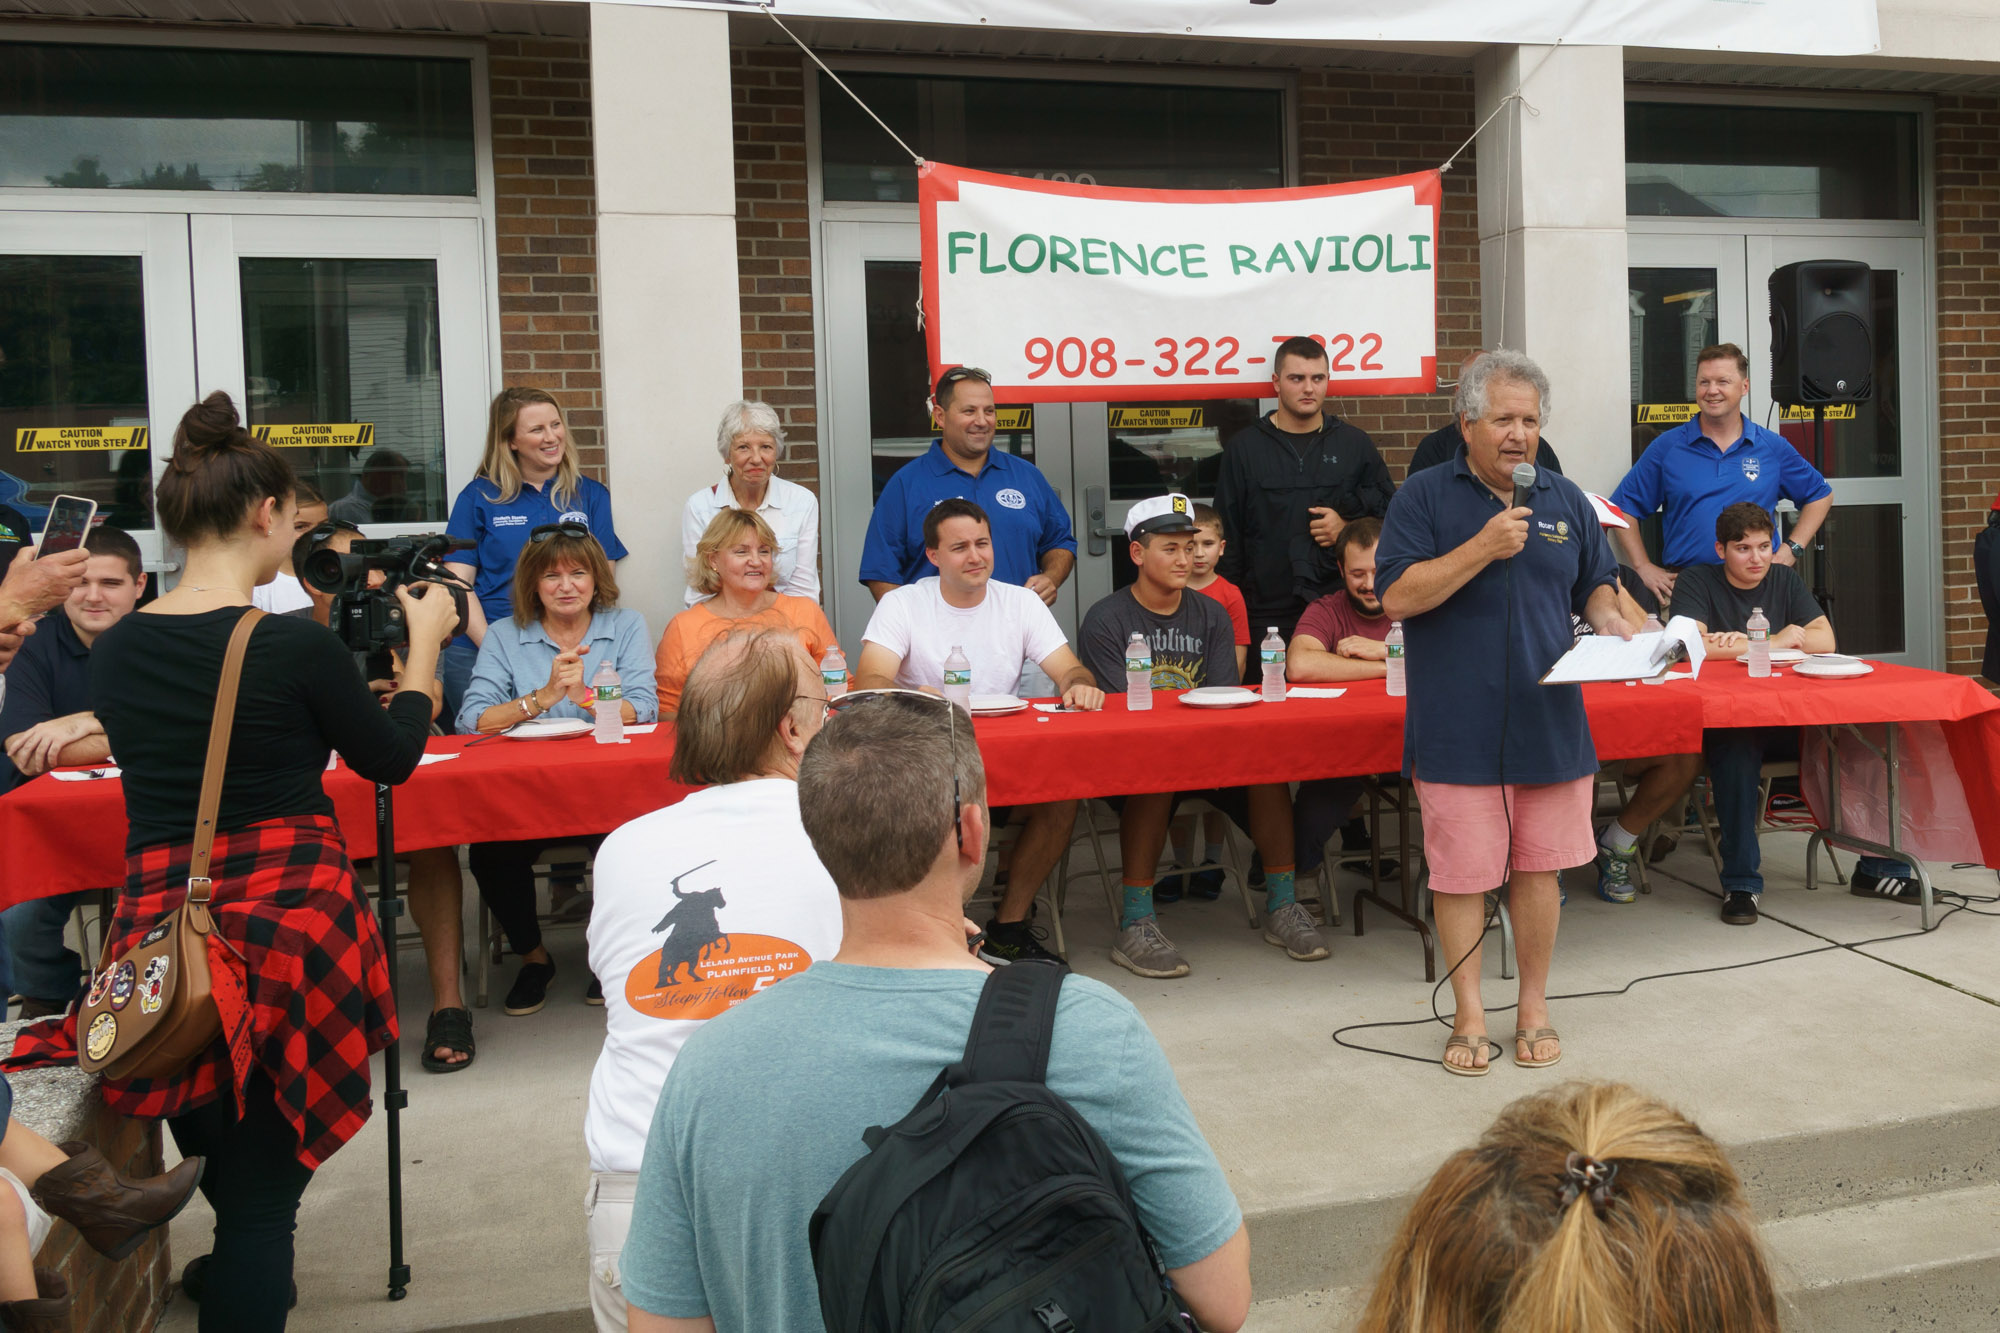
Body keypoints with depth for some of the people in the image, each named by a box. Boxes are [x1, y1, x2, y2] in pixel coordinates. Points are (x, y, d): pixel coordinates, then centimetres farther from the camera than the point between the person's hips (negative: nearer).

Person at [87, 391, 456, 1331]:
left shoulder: (114, 651, 2)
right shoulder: (297, 646, -14)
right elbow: (391, 759, 1)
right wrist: (424, 640, 13)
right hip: (288, 925, -5)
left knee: (226, 1170, 25)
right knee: (263, 1189, 4)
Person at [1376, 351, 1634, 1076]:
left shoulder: (1565, 500, 13)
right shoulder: (1424, 497, -1)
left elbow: (1597, 584, 21)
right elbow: (1397, 596, -11)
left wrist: (1608, 617, -1)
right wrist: (1484, 547, -16)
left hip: (1550, 722, 4)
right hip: (1457, 730, -3)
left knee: (1539, 866, 9)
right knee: (1461, 873, 1)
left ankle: (1534, 1007, 24)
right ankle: (1470, 1014, 16)